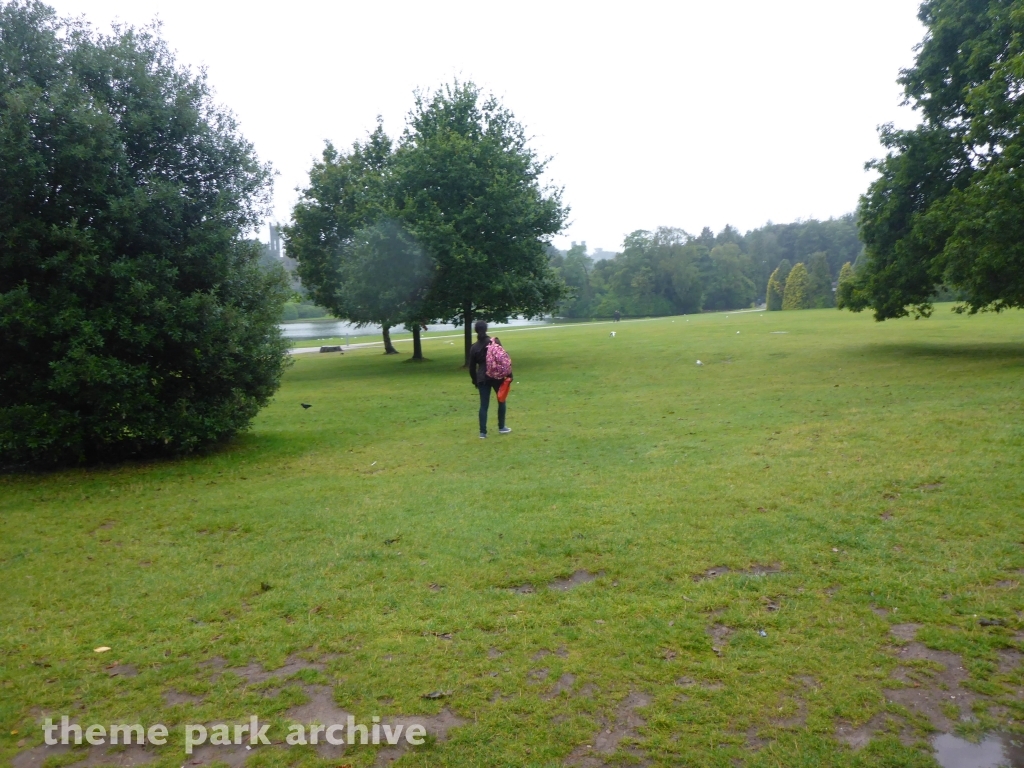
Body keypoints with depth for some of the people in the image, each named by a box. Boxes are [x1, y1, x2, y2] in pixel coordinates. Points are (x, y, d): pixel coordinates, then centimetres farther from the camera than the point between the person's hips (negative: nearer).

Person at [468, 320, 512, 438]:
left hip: (482, 379, 2)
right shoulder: (494, 342, -4)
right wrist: (509, 374, -5)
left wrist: (475, 381, 18)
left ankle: (483, 432, 0)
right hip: (497, 376, -2)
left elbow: (472, 367, 7)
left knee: (483, 405, 4)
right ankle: (501, 428, 22)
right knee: (501, 400, 16)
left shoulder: (474, 347, 4)